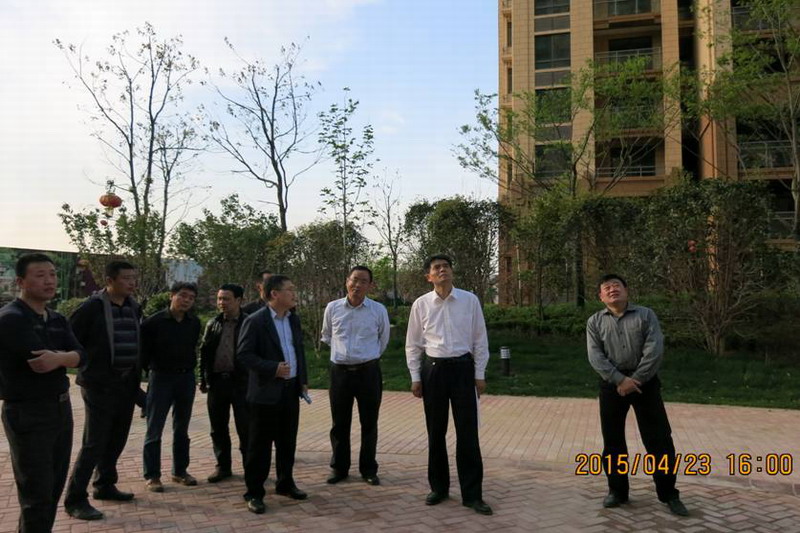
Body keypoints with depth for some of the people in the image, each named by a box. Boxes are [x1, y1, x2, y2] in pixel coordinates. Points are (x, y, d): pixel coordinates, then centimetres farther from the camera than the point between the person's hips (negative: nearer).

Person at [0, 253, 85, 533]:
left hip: (62, 408, 8)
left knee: (54, 488, 16)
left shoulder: (58, 320, 10)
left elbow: (81, 356, -3)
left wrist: (58, 358, -24)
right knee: (37, 495, -1)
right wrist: (66, 356, -6)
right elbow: (39, 362, -24)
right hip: (27, 414, -8)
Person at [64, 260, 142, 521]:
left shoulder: (134, 307, 6)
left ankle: (105, 486, 32)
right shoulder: (92, 307, -12)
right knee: (94, 443, -3)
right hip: (100, 385, -6)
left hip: (127, 385, 6)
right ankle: (75, 499, 9)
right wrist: (87, 365, -9)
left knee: (117, 440, 15)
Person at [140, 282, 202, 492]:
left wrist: (191, 367, 7)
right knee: (154, 429, 1)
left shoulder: (194, 323, 2)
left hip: (186, 378, 4)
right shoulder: (154, 322, -10)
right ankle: (152, 476, 11)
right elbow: (144, 351, -5)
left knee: (181, 429, 13)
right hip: (161, 377, -4)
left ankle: (180, 471, 24)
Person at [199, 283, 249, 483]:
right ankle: (223, 466, 25)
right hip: (217, 381, 5)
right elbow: (204, 352, 12)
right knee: (218, 428, 12)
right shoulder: (213, 324, 9)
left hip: (241, 382, -5)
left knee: (245, 427, 1)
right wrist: (203, 379, 8)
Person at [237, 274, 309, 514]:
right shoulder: (255, 321, -12)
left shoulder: (294, 319, 10)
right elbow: (243, 354, -14)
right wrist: (273, 368, -22)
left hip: (291, 390, 7)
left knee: (288, 442, 16)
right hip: (266, 392, -6)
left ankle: (285, 484, 31)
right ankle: (254, 493, 13)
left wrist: (303, 380, 14)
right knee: (260, 445, 2)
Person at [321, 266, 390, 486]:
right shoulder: (332, 308, 0)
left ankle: (368, 470, 22)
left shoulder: (379, 310, -3)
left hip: (368, 371, -1)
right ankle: (339, 468, 24)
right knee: (339, 423, 10)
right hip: (340, 371, 1)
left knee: (369, 423, 8)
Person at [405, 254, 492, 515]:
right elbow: (413, 344, 6)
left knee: (467, 432, 1)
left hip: (463, 368, -1)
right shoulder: (421, 304, 0)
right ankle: (438, 487, 28)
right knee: (436, 432, 11)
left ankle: (472, 494, 12)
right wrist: (415, 377, 2)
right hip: (433, 369, 1)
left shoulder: (470, 300, -2)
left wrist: (480, 375, 0)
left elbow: (480, 339, 2)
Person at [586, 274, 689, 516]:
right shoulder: (595, 322, 5)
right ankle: (617, 490, 22)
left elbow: (655, 350, -9)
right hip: (611, 384, 1)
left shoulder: (646, 315, 1)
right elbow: (595, 356, -6)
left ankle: (669, 493, 14)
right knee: (612, 440, 8)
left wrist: (636, 380, -14)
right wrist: (620, 379, -17)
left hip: (645, 382, -1)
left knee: (659, 439, 0)